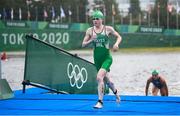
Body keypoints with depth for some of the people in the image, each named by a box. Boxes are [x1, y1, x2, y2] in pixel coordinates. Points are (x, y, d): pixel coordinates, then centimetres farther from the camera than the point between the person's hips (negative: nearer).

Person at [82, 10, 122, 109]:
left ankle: (100, 102, -16)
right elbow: (83, 45, 2)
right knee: (106, 79, 17)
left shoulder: (108, 29, -4)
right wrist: (91, 40, -16)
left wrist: (116, 44, -12)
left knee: (99, 77, -23)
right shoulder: (90, 30, 1)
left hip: (107, 58, -4)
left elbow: (119, 37, 8)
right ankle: (115, 92, 48)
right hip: (97, 59, 4)